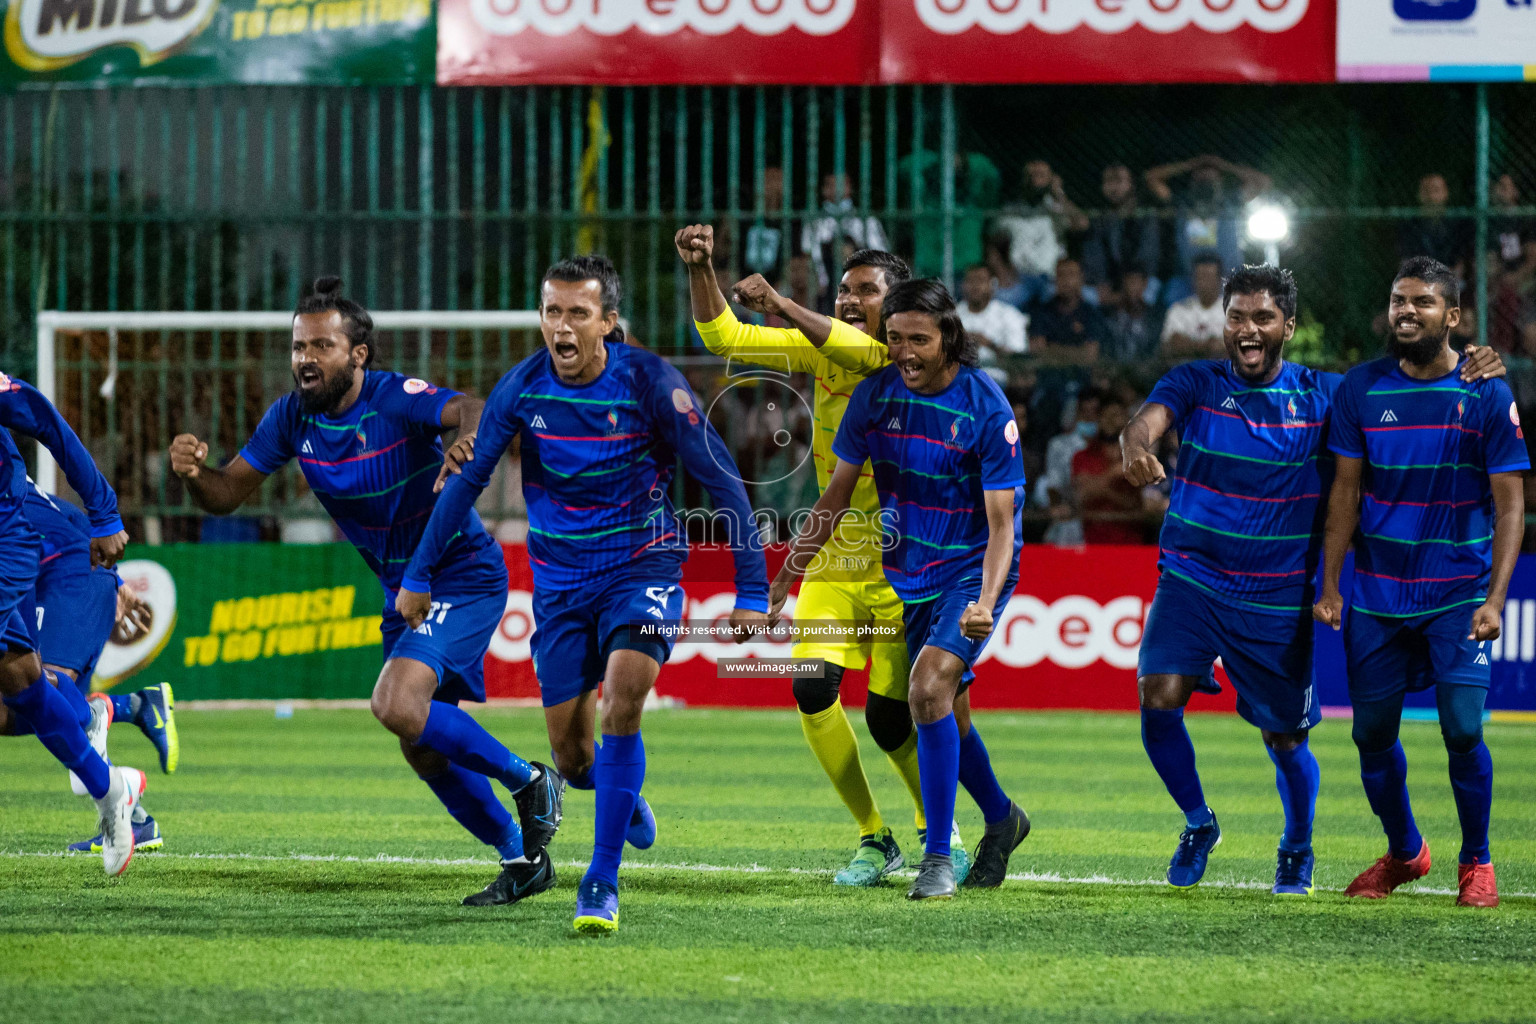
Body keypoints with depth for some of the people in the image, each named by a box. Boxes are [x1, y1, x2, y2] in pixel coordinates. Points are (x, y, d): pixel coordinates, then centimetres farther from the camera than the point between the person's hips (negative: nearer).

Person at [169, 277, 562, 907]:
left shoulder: (395, 400, -22)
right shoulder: (293, 417, -3)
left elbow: (470, 410, -40)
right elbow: (228, 493, 1)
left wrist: (470, 435, -63)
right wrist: (192, 471, -21)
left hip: (464, 575, -8)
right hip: (403, 588, 8)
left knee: (397, 705, -26)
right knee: (423, 751, 9)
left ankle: (529, 781, -8)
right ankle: (522, 860, 25)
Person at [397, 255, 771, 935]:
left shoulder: (649, 381, -16)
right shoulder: (523, 386, -9)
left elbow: (720, 478, -11)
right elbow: (467, 478, 3)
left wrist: (752, 590, -13)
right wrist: (419, 574, 4)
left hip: (642, 565, -3)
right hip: (560, 579, 3)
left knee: (624, 689, -29)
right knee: (572, 757, 1)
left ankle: (602, 881, -22)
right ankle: (624, 797, 40)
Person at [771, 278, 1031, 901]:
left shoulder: (986, 408, -19)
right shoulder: (875, 396, -5)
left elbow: (1002, 524, -19)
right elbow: (835, 498, 4)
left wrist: (986, 603, -33)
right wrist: (782, 580, 2)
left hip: (974, 570, -6)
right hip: (910, 578, 6)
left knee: (929, 686, -25)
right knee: (945, 713, 14)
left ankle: (938, 858, -18)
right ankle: (1001, 819, 41)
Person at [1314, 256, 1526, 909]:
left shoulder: (1487, 395, -5)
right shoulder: (1361, 389, 1)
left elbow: (1510, 505, -5)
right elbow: (1346, 491, 6)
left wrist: (1493, 599, -14)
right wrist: (1329, 585, -1)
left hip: (1459, 592, -3)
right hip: (1377, 591, 3)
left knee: (1462, 729, -12)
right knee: (1372, 732, 6)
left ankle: (1476, 862, 7)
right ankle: (1404, 853, 28)